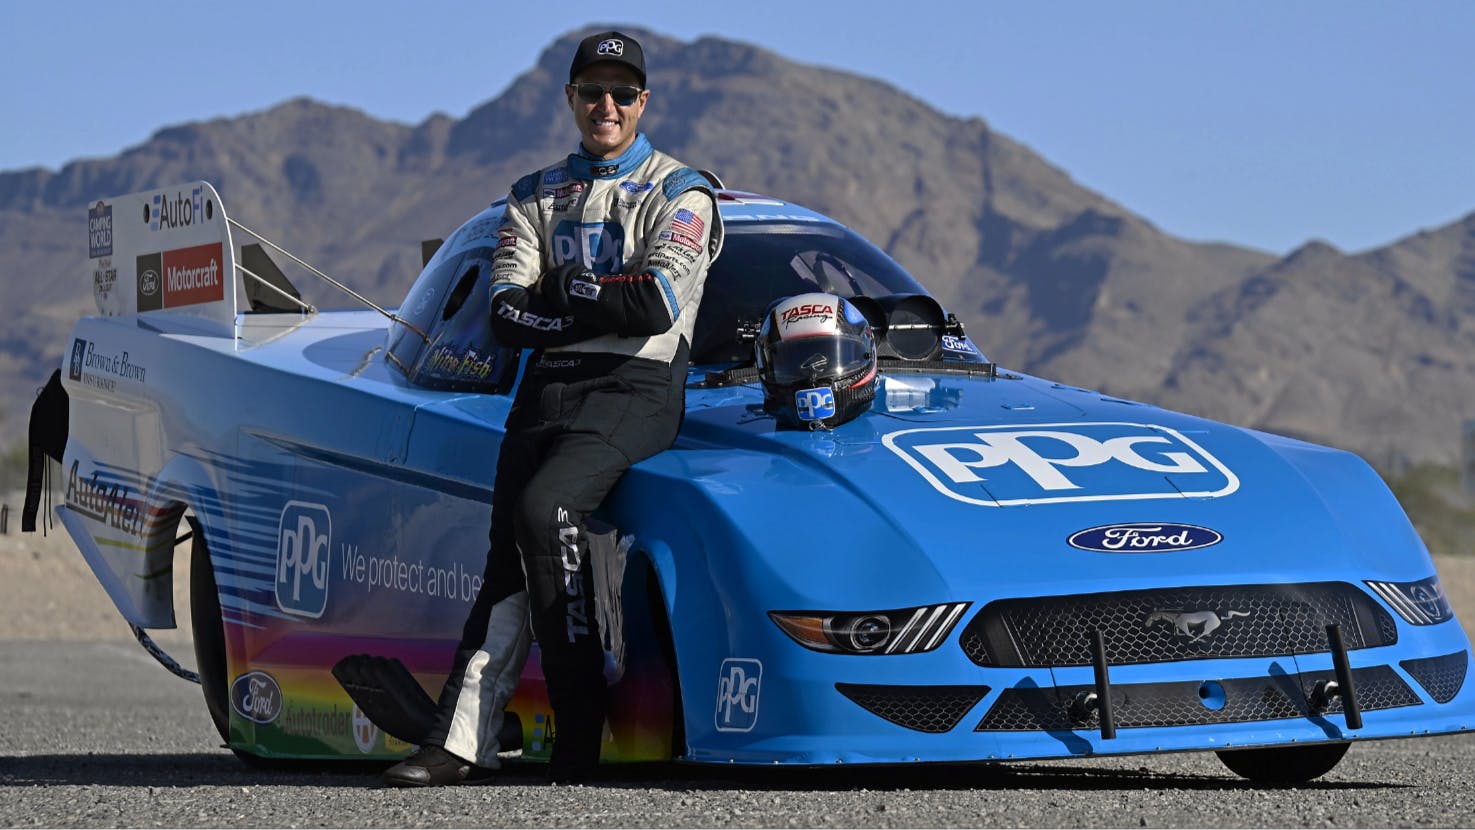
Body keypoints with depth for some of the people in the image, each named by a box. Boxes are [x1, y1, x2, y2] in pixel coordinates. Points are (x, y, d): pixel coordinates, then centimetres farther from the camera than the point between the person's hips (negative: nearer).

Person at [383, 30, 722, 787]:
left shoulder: (678, 194, 8)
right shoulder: (536, 198, 21)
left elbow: (659, 304, -9)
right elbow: (506, 316, 7)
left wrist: (561, 291, -4)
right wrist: (602, 308, -6)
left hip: (634, 388, -5)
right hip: (547, 385, 5)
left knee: (544, 507, -28)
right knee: (506, 553, -12)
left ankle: (581, 729, -22)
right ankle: (462, 740, -20)